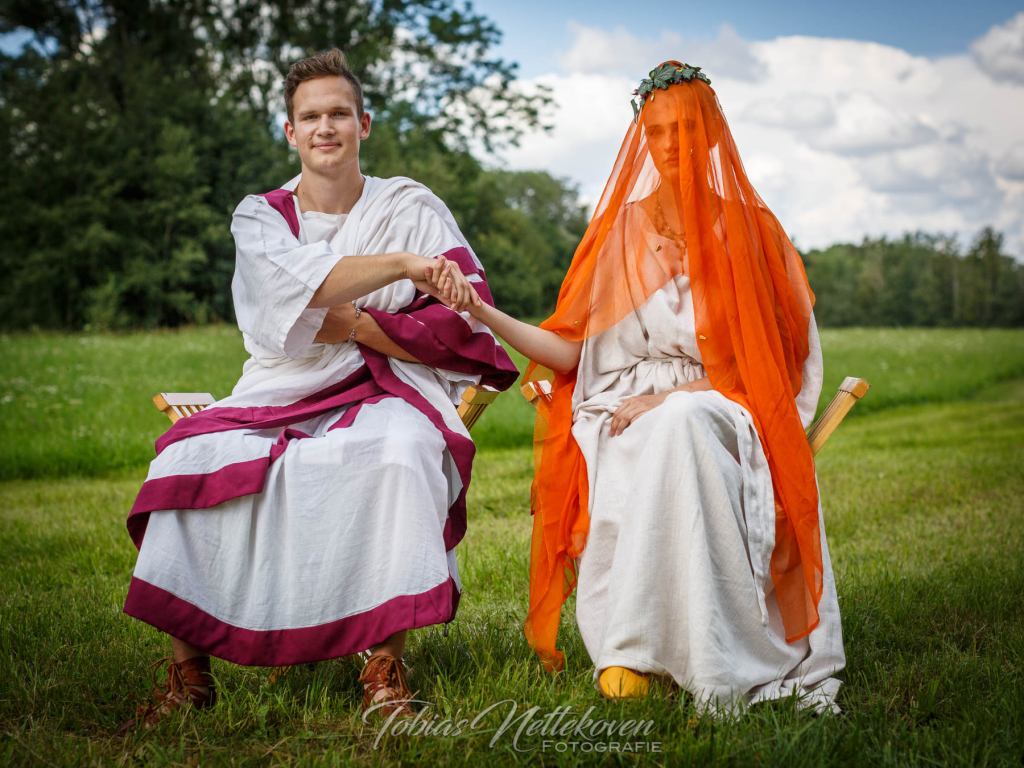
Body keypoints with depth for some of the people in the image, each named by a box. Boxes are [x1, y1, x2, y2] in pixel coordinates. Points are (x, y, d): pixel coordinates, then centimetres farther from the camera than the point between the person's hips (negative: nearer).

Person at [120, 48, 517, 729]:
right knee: (194, 457, -27)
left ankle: (385, 664, -30)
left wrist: (349, 324, -11)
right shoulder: (260, 216, 9)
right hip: (283, 393, 2)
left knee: (399, 453, -38)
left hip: (385, 394, -2)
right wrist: (405, 262, -30)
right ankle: (190, 667, -19)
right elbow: (298, 279, -16)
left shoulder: (411, 206, 7)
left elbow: (463, 322, -4)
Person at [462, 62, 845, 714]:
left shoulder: (746, 229, 9)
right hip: (623, 415, 2)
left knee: (676, 425, -39)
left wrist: (667, 397, -12)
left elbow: (755, 360, 1)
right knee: (627, 474, -36)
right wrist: (484, 313, -3)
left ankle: (632, 645, -37)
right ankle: (627, 655, -27)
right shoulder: (621, 230, 15)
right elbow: (569, 350, 10)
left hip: (714, 410, -2)